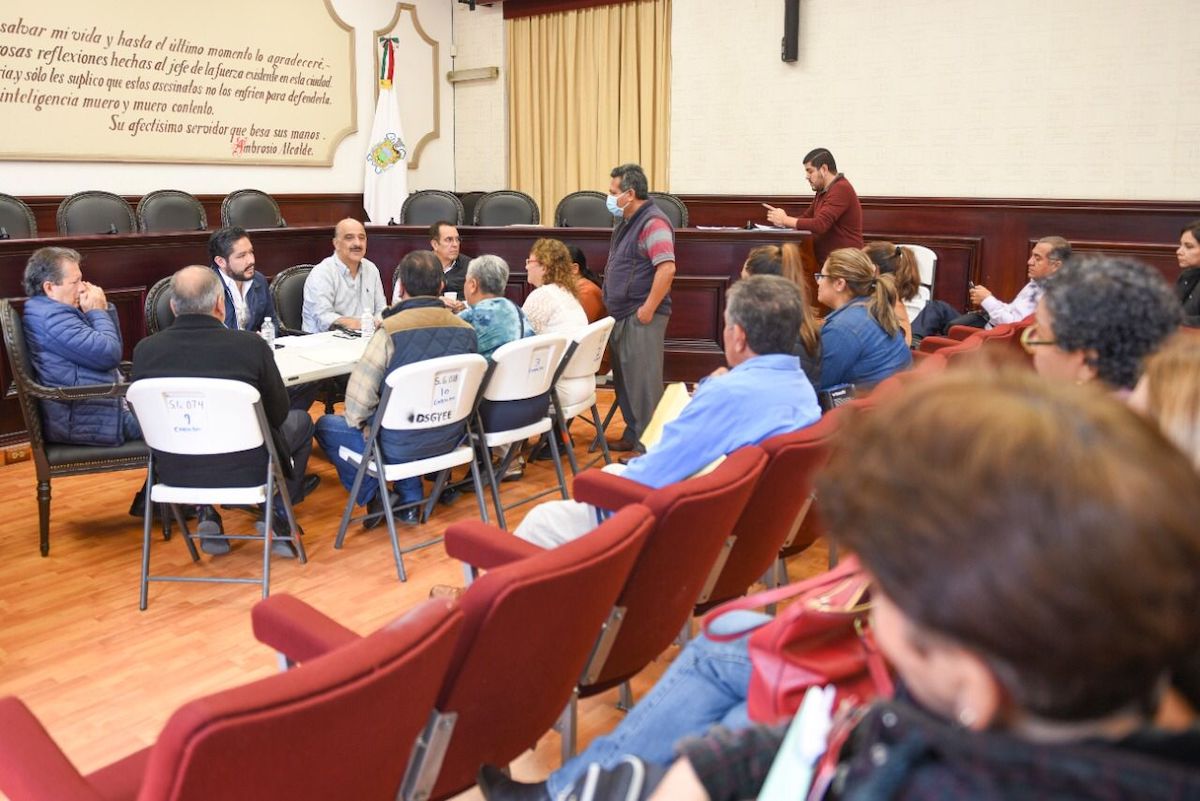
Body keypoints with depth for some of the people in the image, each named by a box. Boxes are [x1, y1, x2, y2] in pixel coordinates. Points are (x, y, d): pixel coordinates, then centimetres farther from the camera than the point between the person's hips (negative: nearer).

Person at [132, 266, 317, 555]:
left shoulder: (145, 350, -11)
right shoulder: (251, 345, -19)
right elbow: (278, 413, -5)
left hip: (174, 473, 3)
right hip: (245, 471, -3)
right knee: (300, 421, 25)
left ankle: (206, 514, 26)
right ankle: (279, 517, 30)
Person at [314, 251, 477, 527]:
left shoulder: (390, 330, -21)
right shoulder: (466, 330, -5)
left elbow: (358, 396, -18)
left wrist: (363, 426, 1)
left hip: (399, 447, -5)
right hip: (449, 440, 5)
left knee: (325, 426, 18)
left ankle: (372, 497, 13)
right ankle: (410, 501, 28)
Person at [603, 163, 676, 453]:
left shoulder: (652, 222, -16)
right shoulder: (627, 221, 14)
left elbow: (667, 268, -25)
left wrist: (648, 309, -23)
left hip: (641, 317, -10)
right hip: (622, 314, 10)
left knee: (643, 382, -5)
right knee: (624, 378, 15)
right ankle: (632, 435, 27)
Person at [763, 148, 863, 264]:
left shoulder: (841, 189, -15)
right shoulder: (822, 191, 15)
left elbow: (820, 225, -23)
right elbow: (805, 218, 17)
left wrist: (785, 220, -14)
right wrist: (779, 220, -2)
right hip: (824, 260, 8)